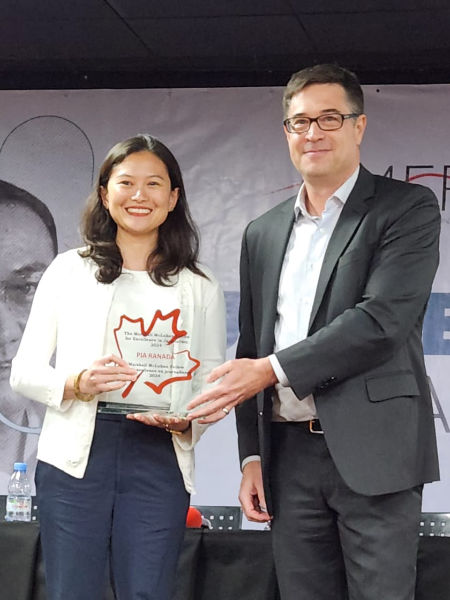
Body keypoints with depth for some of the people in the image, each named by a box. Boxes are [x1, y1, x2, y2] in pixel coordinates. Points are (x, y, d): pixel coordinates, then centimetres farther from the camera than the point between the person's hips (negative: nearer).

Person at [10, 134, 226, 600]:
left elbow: (213, 384, 11)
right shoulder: (68, 270, 9)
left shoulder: (200, 288, 12)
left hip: (159, 460, 1)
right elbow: (24, 371, 8)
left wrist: (186, 421, -10)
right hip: (76, 455, 0)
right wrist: (74, 384, -12)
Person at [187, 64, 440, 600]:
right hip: (291, 454, 5)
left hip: (372, 451, -5)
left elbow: (382, 319, -14)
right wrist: (252, 455, 11)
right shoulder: (263, 233, 16)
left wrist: (273, 369, -16)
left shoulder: (407, 209, 0)